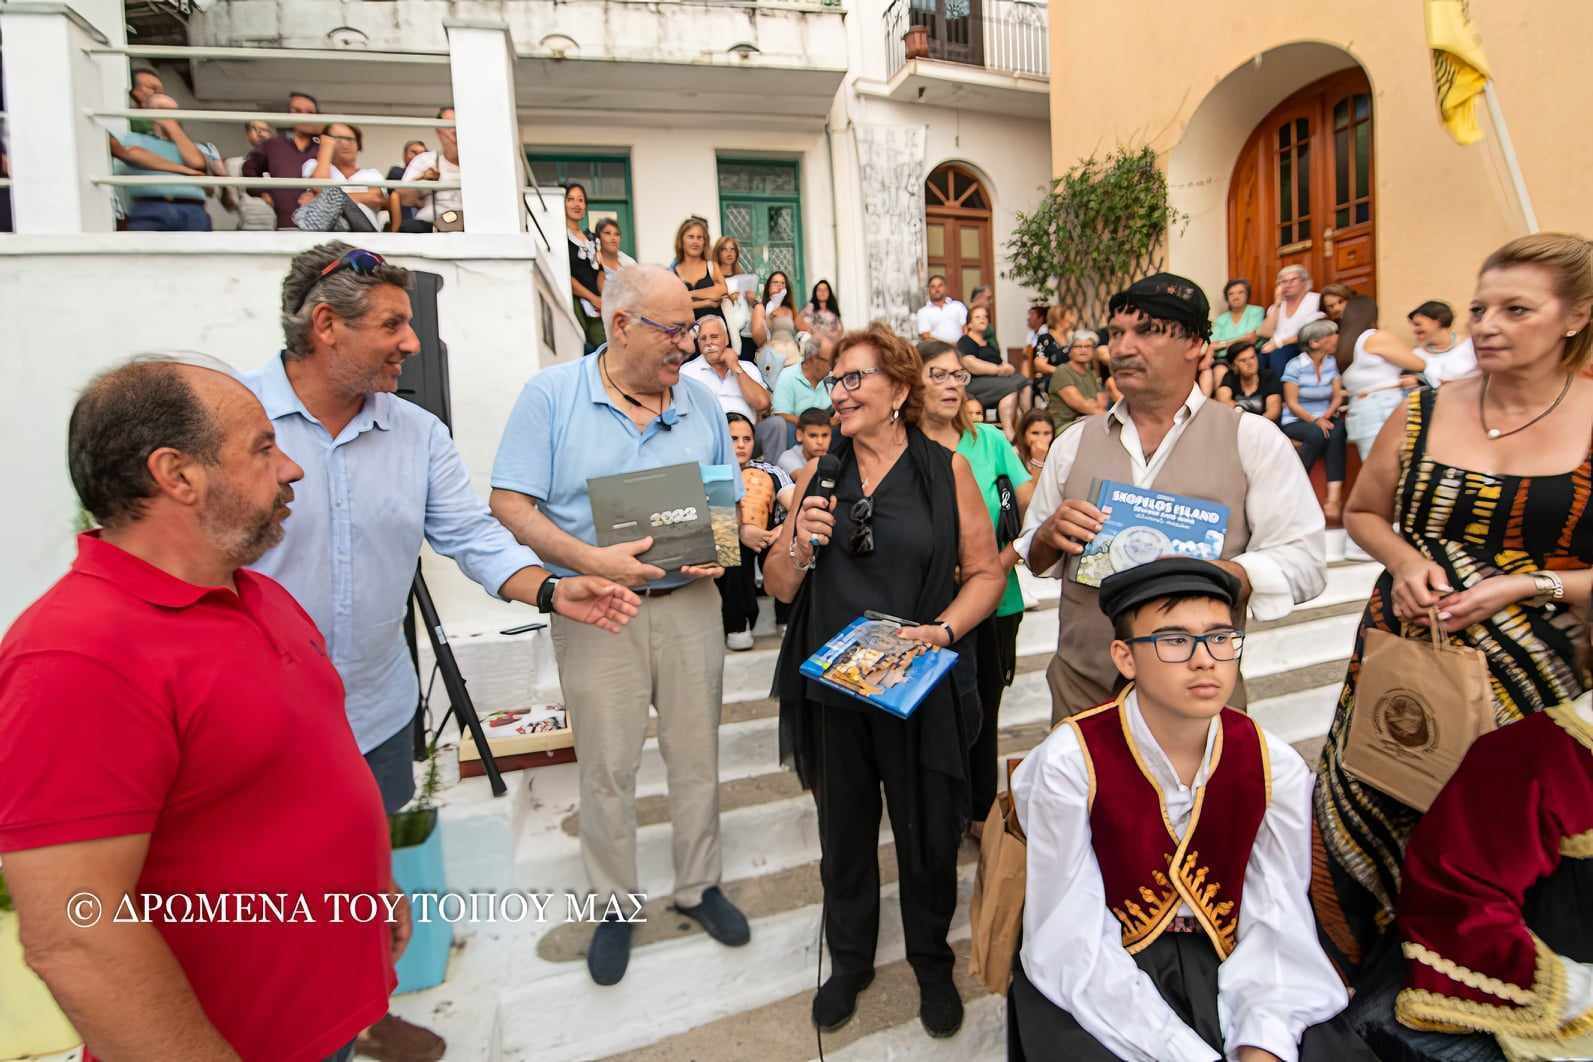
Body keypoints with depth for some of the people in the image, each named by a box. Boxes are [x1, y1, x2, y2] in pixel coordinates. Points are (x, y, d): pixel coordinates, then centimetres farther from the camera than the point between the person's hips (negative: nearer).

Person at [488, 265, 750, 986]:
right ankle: (614, 904, 33)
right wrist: (591, 560, -23)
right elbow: (510, 506, -10)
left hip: (689, 604, 3)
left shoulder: (700, 402, 5)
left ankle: (698, 886, 36)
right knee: (607, 767, 10)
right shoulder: (551, 394, -6)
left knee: (696, 755, 13)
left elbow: (731, 505, 11)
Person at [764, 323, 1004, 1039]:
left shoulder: (946, 470, -3)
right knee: (844, 833, 17)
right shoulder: (819, 475, 5)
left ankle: (932, 961, 42)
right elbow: (778, 586, 6)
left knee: (928, 835, 14)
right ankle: (849, 960, 42)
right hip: (830, 688, 2)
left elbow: (985, 572, -2)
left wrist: (942, 630, -17)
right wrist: (801, 546, -14)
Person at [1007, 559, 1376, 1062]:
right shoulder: (1072, 761, -18)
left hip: (1229, 965, 3)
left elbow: (1277, 926, -5)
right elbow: (1074, 944, -16)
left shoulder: (1277, 769, -6)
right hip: (1102, 983, -3)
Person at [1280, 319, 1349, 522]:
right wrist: (1315, 421, -23)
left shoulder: (1331, 362, 6)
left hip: (1325, 418, 4)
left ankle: (1334, 497, -39)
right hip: (1297, 421, -4)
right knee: (1317, 435, -35)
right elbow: (1292, 404, -11)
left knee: (1336, 433, -31)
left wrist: (1326, 416, -16)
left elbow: (1338, 396, 3)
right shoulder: (1295, 365, -8)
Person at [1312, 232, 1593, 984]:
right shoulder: (1424, 412, 2)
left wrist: (1529, 585, -17)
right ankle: (1355, 992, 31)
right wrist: (1404, 559, -6)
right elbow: (1362, 514, 13)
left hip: (1528, 674, -2)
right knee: (1365, 823, 8)